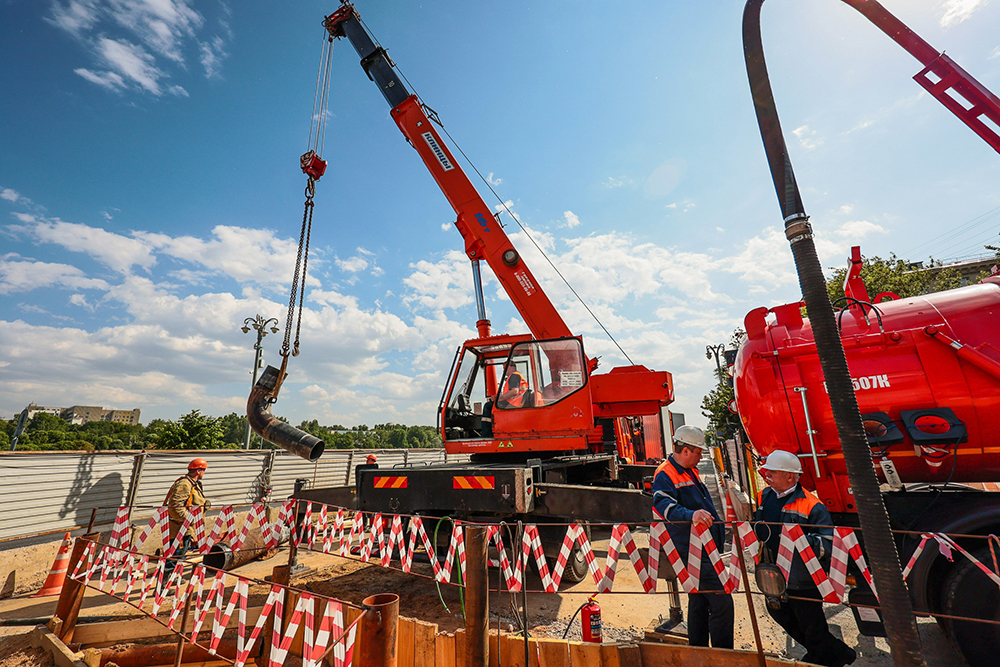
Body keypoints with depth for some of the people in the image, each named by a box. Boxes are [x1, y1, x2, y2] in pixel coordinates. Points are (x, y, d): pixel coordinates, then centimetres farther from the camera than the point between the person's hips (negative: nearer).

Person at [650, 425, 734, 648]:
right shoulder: (664, 475, -18)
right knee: (722, 603, -9)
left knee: (699, 602, 18)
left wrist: (719, 528, 32)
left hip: (707, 550, 10)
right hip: (693, 552, -10)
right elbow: (664, 505, -35)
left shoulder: (690, 471, 13)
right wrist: (691, 515, -50)